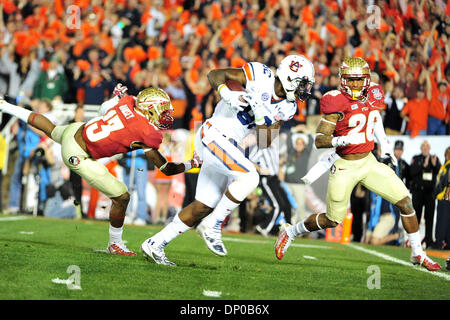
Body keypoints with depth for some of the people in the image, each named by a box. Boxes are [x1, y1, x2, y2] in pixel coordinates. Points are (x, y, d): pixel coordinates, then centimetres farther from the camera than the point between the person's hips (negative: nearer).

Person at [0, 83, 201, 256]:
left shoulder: (128, 102, -5)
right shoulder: (147, 134, -21)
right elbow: (166, 169, -13)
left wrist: (117, 96, 31)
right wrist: (192, 164, -1)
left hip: (75, 131, 8)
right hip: (78, 156, -8)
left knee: (54, 131, 41)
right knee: (121, 197, -1)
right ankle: (115, 244, 17)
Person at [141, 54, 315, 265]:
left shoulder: (287, 108, 7)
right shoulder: (260, 76, -12)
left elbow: (265, 142, 3)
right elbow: (215, 75, -7)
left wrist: (261, 117, -13)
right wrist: (228, 96, -24)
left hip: (228, 147, 8)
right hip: (213, 135, -8)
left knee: (204, 207, 7)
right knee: (249, 177, -24)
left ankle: (155, 244, 17)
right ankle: (212, 226, -9)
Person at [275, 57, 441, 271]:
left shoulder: (370, 95, 0)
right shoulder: (337, 103, -19)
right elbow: (319, 141, -21)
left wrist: (384, 144, 20)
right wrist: (342, 140, -37)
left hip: (369, 162, 5)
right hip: (345, 167, -5)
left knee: (405, 202, -4)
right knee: (332, 220, 4)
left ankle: (417, 253, 9)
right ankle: (290, 232, 30)